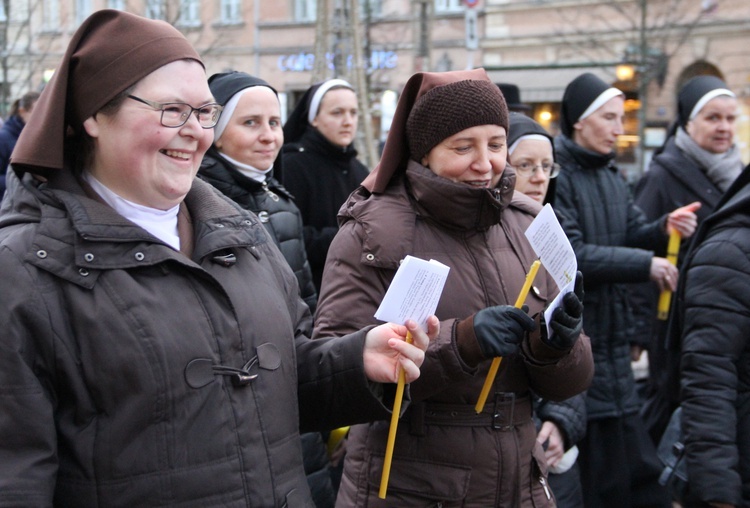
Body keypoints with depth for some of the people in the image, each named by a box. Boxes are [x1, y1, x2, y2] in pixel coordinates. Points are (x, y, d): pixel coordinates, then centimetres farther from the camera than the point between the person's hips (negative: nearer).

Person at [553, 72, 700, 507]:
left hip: (612, 332, 8)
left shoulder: (610, 173, 13)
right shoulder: (555, 174, -14)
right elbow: (569, 255, -20)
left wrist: (665, 228, -11)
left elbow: (632, 233, 10)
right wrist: (644, 265, -18)